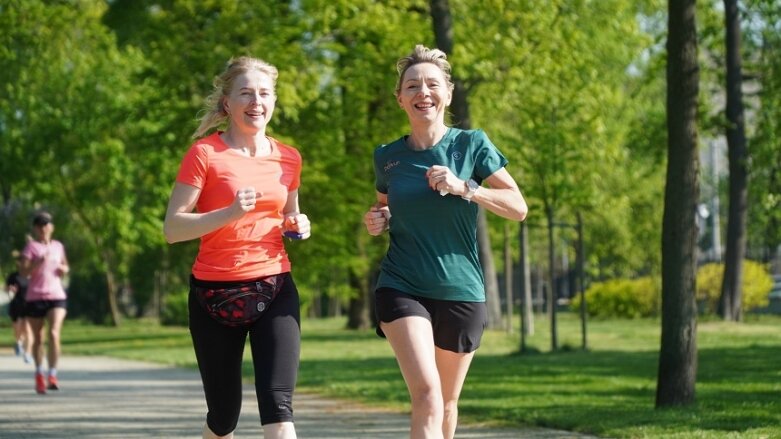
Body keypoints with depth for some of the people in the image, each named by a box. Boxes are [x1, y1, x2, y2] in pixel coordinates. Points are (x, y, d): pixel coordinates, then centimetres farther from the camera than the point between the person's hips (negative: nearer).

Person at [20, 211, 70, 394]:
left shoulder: (58, 246, 11)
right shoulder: (31, 246, -1)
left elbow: (65, 267, 26)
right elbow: (24, 271, -11)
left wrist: (64, 269, 3)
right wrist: (39, 262, -26)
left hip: (56, 296, 1)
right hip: (34, 297, -1)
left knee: (54, 334, -17)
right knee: (38, 339, 8)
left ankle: (52, 376, -17)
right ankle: (39, 375, 27)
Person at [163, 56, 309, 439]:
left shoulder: (288, 159, 8)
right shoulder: (205, 153, -5)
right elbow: (172, 228, -10)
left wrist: (296, 225, 3)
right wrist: (230, 212, -23)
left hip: (275, 291, 2)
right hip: (215, 294, -2)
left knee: (278, 406, -14)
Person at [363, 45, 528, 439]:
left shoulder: (472, 145, -1)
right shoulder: (388, 157, 5)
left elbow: (518, 208, -5)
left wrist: (465, 188, -18)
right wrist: (376, 221, 0)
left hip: (460, 291, 1)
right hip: (402, 288, -1)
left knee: (447, 401, 13)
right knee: (426, 394, -20)